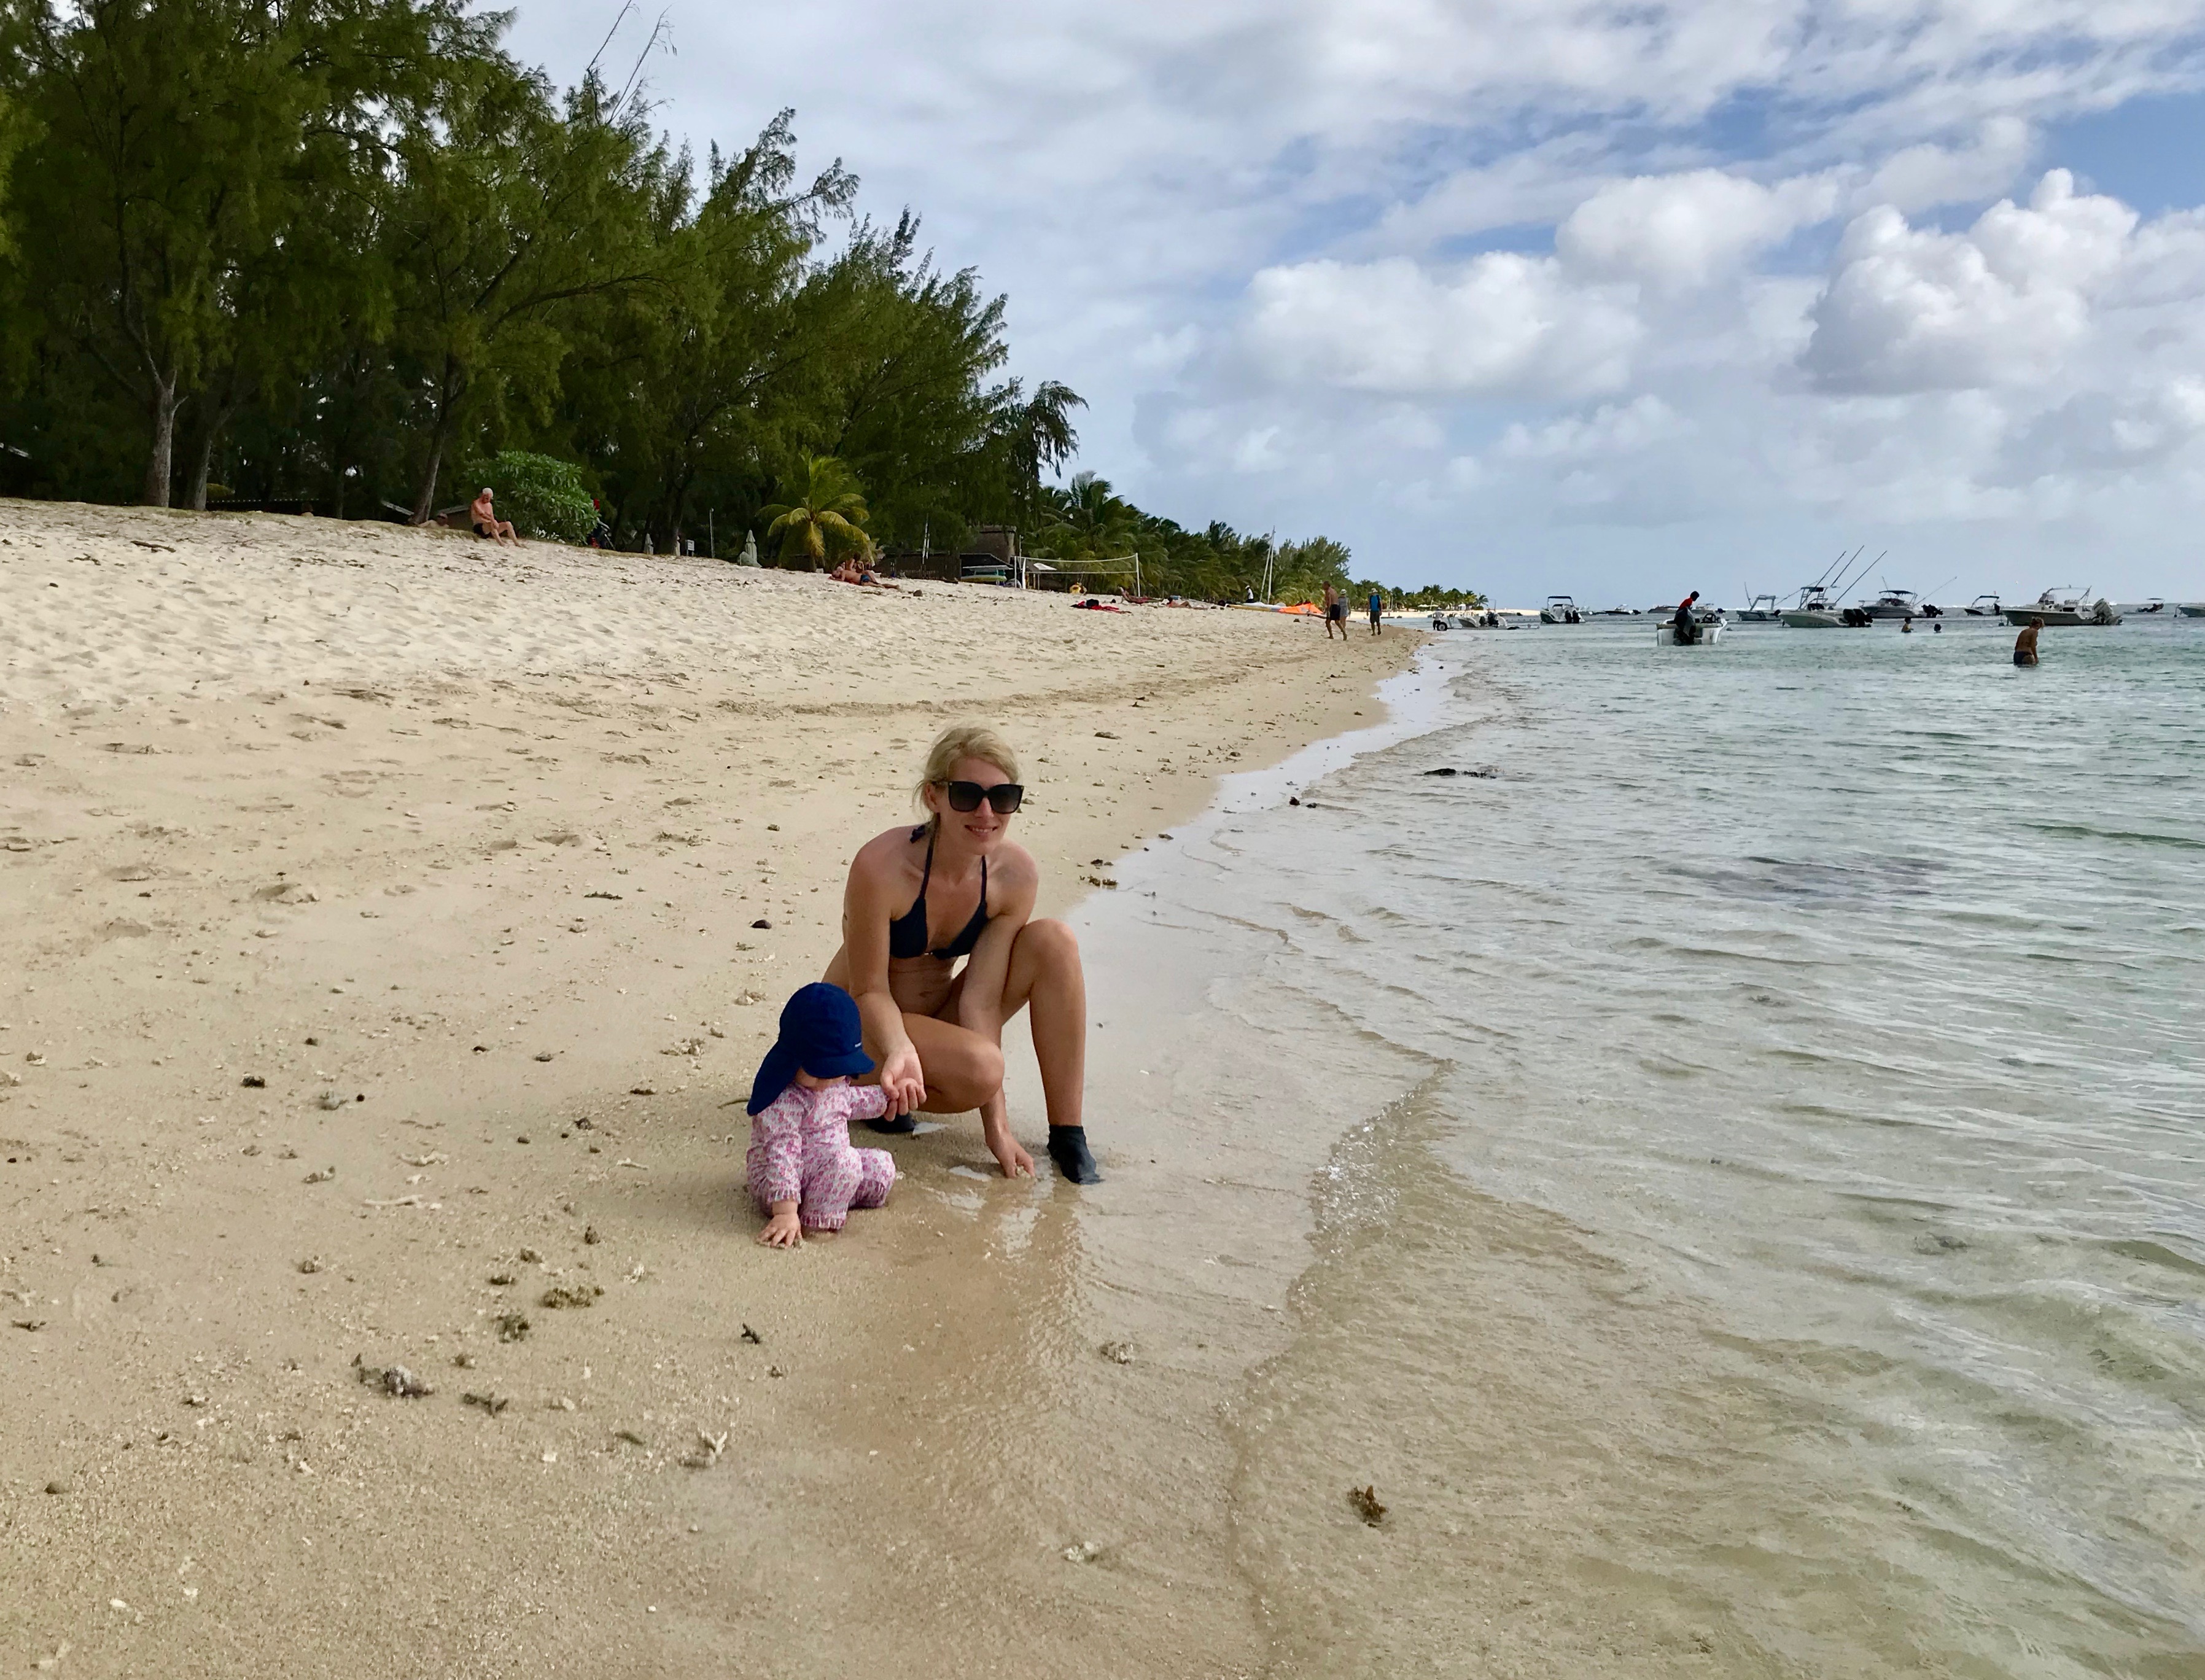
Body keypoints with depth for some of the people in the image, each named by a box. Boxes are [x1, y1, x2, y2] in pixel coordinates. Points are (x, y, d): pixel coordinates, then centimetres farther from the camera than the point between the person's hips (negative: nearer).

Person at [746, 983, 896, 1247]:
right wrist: (785, 1213, -39)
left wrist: (885, 1096, 24)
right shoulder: (784, 1103, -29)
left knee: (882, 1166, 8)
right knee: (844, 1163, -31)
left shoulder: (831, 1082, 2)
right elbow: (781, 1155, -34)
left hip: (825, 1167, 10)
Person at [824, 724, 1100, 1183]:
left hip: (938, 1015, 5)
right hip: (859, 1024, -5)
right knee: (980, 1067, -34)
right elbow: (869, 990, -19)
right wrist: (900, 1051, -41)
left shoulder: (1016, 874, -16)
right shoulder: (881, 866, -29)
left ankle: (1068, 1137, -13)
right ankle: (882, 1093, -1)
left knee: (1053, 942, -19)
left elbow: (981, 998, -16)